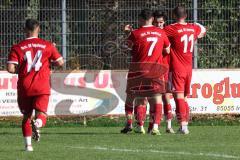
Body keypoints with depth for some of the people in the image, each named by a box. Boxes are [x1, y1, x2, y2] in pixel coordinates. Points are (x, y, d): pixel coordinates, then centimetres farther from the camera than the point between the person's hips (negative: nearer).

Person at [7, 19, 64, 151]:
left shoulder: (17, 47, -1)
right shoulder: (47, 46, 2)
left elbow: (11, 69, -10)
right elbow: (60, 62, 8)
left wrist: (19, 70, 11)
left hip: (24, 87, 1)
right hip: (42, 88, -1)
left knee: (26, 116, 17)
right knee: (41, 114, -2)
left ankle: (28, 144, 12)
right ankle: (37, 123, -38)